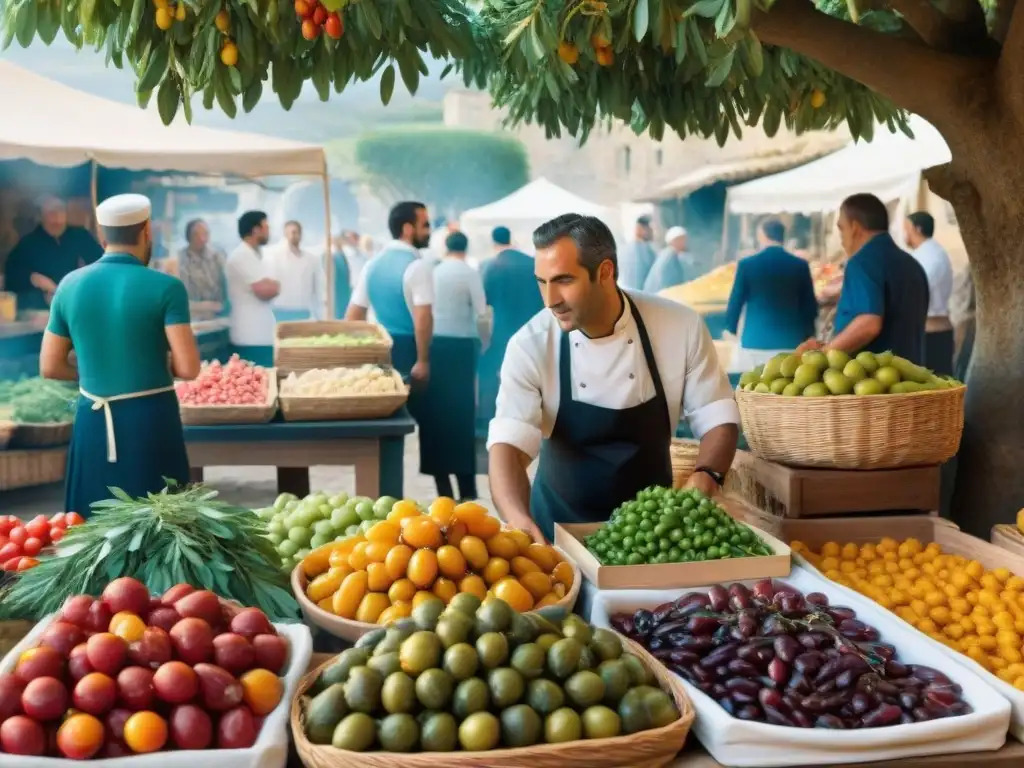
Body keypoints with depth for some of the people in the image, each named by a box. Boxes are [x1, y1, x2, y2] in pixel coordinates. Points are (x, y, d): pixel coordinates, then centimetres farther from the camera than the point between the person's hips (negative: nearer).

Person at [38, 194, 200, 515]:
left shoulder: (70, 285, 3)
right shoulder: (165, 287, -10)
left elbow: (50, 367, 7)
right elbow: (189, 368, -16)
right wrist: (158, 365, 5)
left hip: (93, 421, 4)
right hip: (151, 419, -4)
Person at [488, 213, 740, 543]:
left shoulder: (682, 327, -11)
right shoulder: (530, 345, -15)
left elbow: (717, 417, -3)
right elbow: (508, 444, -23)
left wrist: (705, 479, -23)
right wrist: (521, 523, -40)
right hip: (561, 522, -1)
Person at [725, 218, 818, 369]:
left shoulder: (747, 264, -2)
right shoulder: (800, 265, 3)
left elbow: (735, 302, 4)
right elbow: (810, 306, 9)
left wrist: (730, 329, 21)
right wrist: (805, 337, 22)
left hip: (755, 343, -1)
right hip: (791, 344, 2)